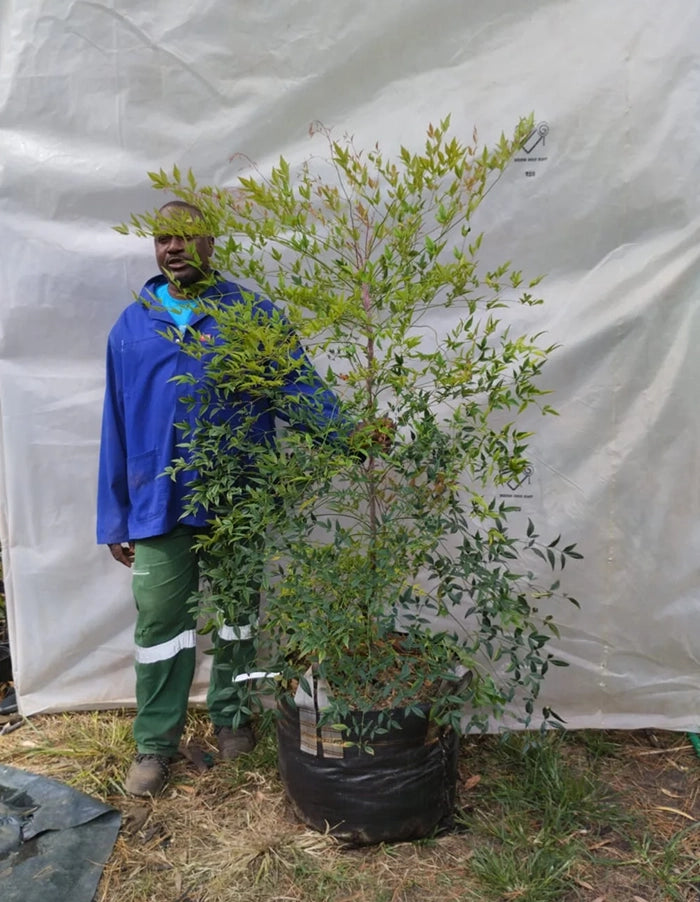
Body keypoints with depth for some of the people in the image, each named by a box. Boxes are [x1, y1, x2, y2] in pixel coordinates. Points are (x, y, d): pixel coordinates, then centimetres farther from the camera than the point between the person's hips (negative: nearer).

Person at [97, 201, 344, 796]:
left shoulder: (252, 315, 0)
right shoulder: (131, 327, 7)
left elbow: (301, 385, -9)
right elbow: (116, 428, 8)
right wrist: (114, 519, 7)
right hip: (158, 504, 2)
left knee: (236, 615, 15)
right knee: (160, 625, 7)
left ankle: (233, 719, 36)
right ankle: (154, 744, 25)